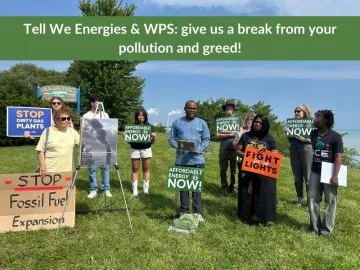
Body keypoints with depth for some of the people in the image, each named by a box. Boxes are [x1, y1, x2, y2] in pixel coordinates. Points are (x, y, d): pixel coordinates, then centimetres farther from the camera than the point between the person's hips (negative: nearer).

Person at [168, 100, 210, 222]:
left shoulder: (202, 123, 6)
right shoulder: (177, 122, 5)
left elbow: (206, 139, 4)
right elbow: (171, 138, 6)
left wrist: (199, 149, -14)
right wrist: (178, 146, -15)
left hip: (197, 160, 0)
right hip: (181, 160, 1)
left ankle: (198, 212, 13)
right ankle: (183, 211, 19)